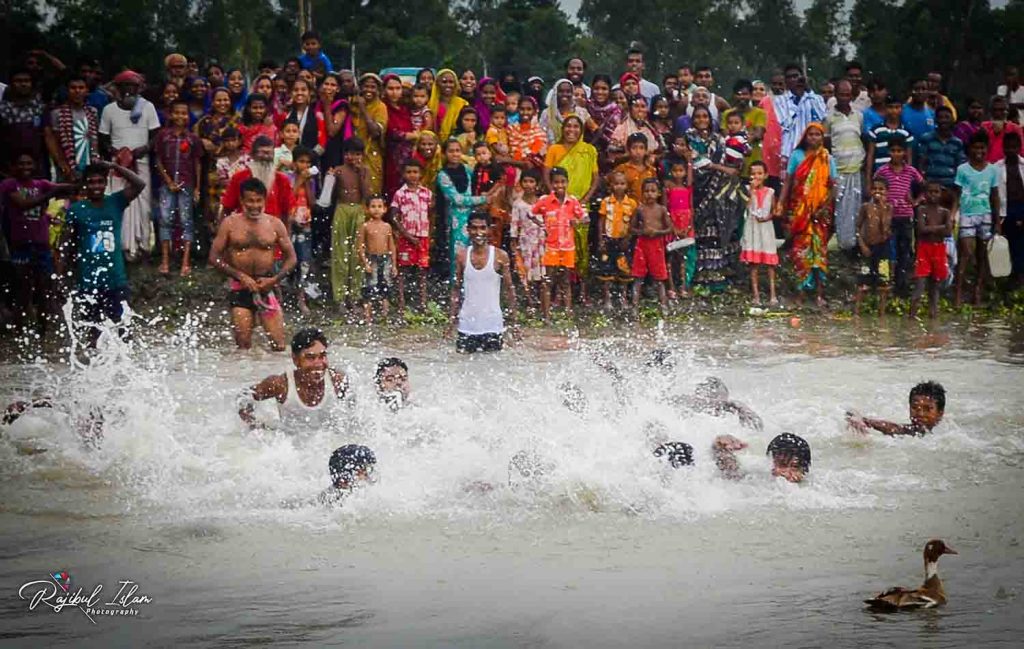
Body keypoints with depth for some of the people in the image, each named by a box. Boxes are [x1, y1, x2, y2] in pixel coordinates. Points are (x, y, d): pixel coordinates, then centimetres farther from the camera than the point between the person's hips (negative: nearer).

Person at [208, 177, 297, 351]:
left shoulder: (275, 224, 5)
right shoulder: (230, 224, 2)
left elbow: (291, 258, 8)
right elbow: (214, 257, -1)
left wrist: (274, 279, -8)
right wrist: (240, 276, -11)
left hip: (267, 286, 1)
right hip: (240, 288, -1)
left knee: (279, 345, -7)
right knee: (243, 346, -2)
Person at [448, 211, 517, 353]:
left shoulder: (500, 256, -6)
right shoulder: (461, 255, 0)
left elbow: (510, 289, 0)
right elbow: (456, 289, 7)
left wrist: (512, 322, -3)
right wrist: (453, 319, 2)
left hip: (492, 325, -2)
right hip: (467, 324, 2)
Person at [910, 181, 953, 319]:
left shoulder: (945, 213, 5)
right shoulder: (922, 210, 0)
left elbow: (948, 232, -9)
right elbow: (922, 229, -15)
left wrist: (930, 229, -10)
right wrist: (940, 227, -11)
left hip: (939, 249, 3)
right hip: (924, 247, -3)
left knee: (936, 282, 7)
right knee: (921, 279, -11)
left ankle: (933, 308, 14)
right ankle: (913, 311, -17)